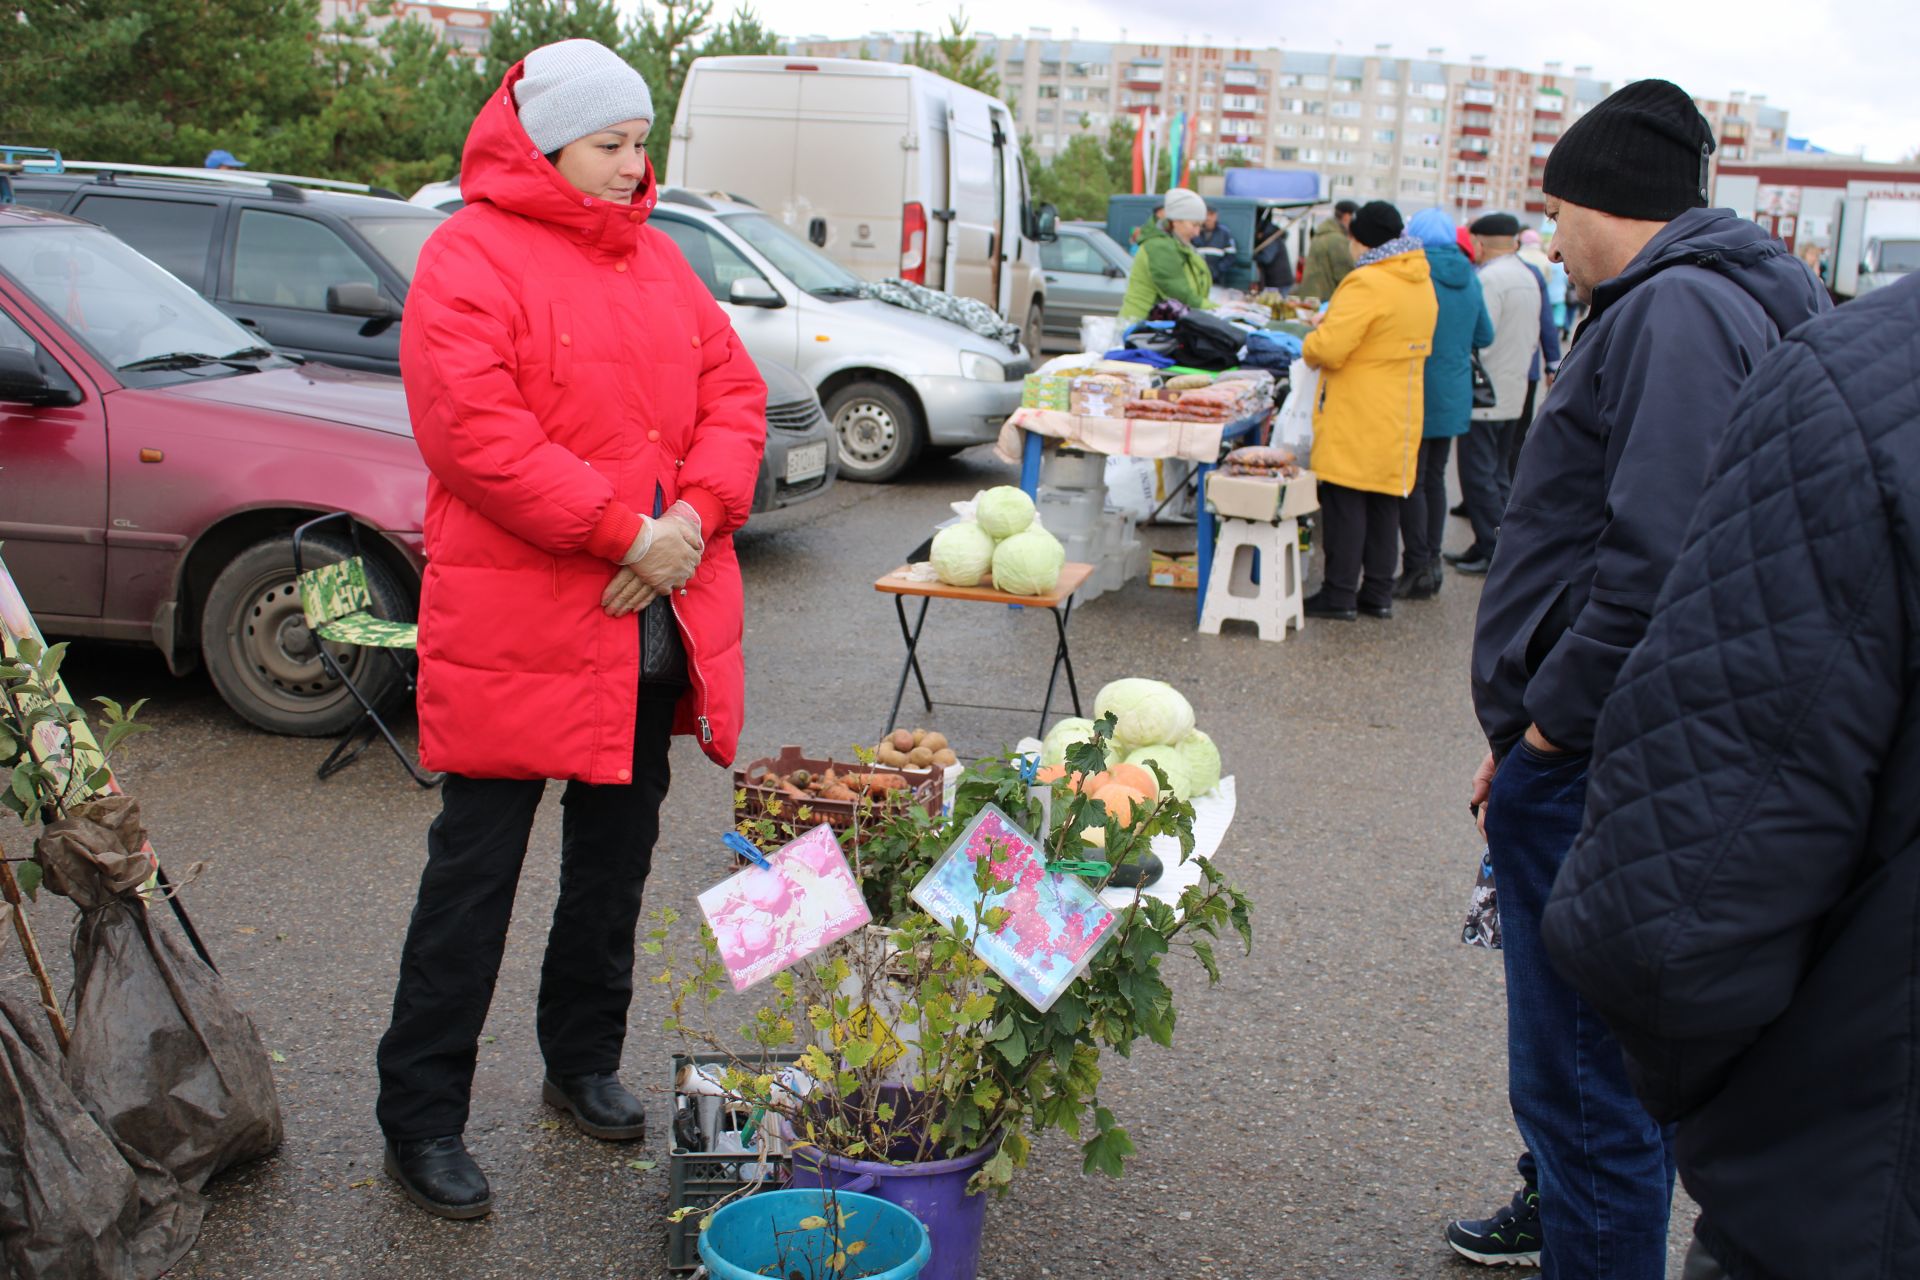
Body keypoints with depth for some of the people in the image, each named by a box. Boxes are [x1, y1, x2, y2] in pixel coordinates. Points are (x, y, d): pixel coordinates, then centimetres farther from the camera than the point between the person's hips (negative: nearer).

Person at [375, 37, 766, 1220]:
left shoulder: (656, 257, 14)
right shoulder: (470, 258, -9)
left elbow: (734, 390, 10)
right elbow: (476, 431, -20)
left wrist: (694, 514, -8)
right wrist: (623, 529, -21)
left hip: (655, 621, 7)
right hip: (516, 624, -7)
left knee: (619, 851, 17)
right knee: (477, 867, 1)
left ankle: (586, 1060, 35)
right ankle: (423, 1117, 14)